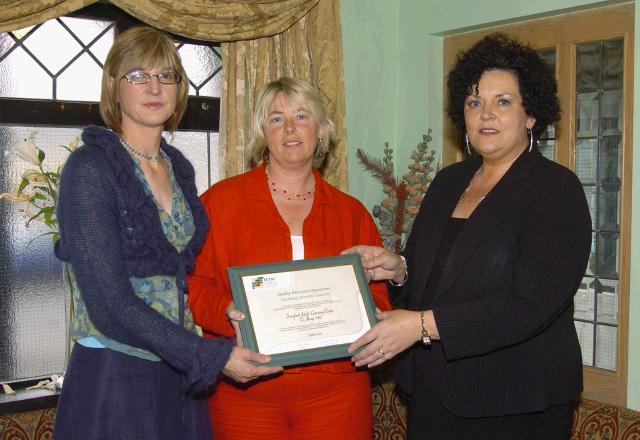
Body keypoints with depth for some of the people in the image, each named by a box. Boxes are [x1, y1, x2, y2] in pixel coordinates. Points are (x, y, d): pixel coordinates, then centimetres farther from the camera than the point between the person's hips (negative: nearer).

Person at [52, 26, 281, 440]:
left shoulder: (179, 167, 7)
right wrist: (210, 357, -21)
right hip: (113, 376, -6)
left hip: (179, 371, 6)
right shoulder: (90, 168, -13)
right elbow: (109, 302, -20)